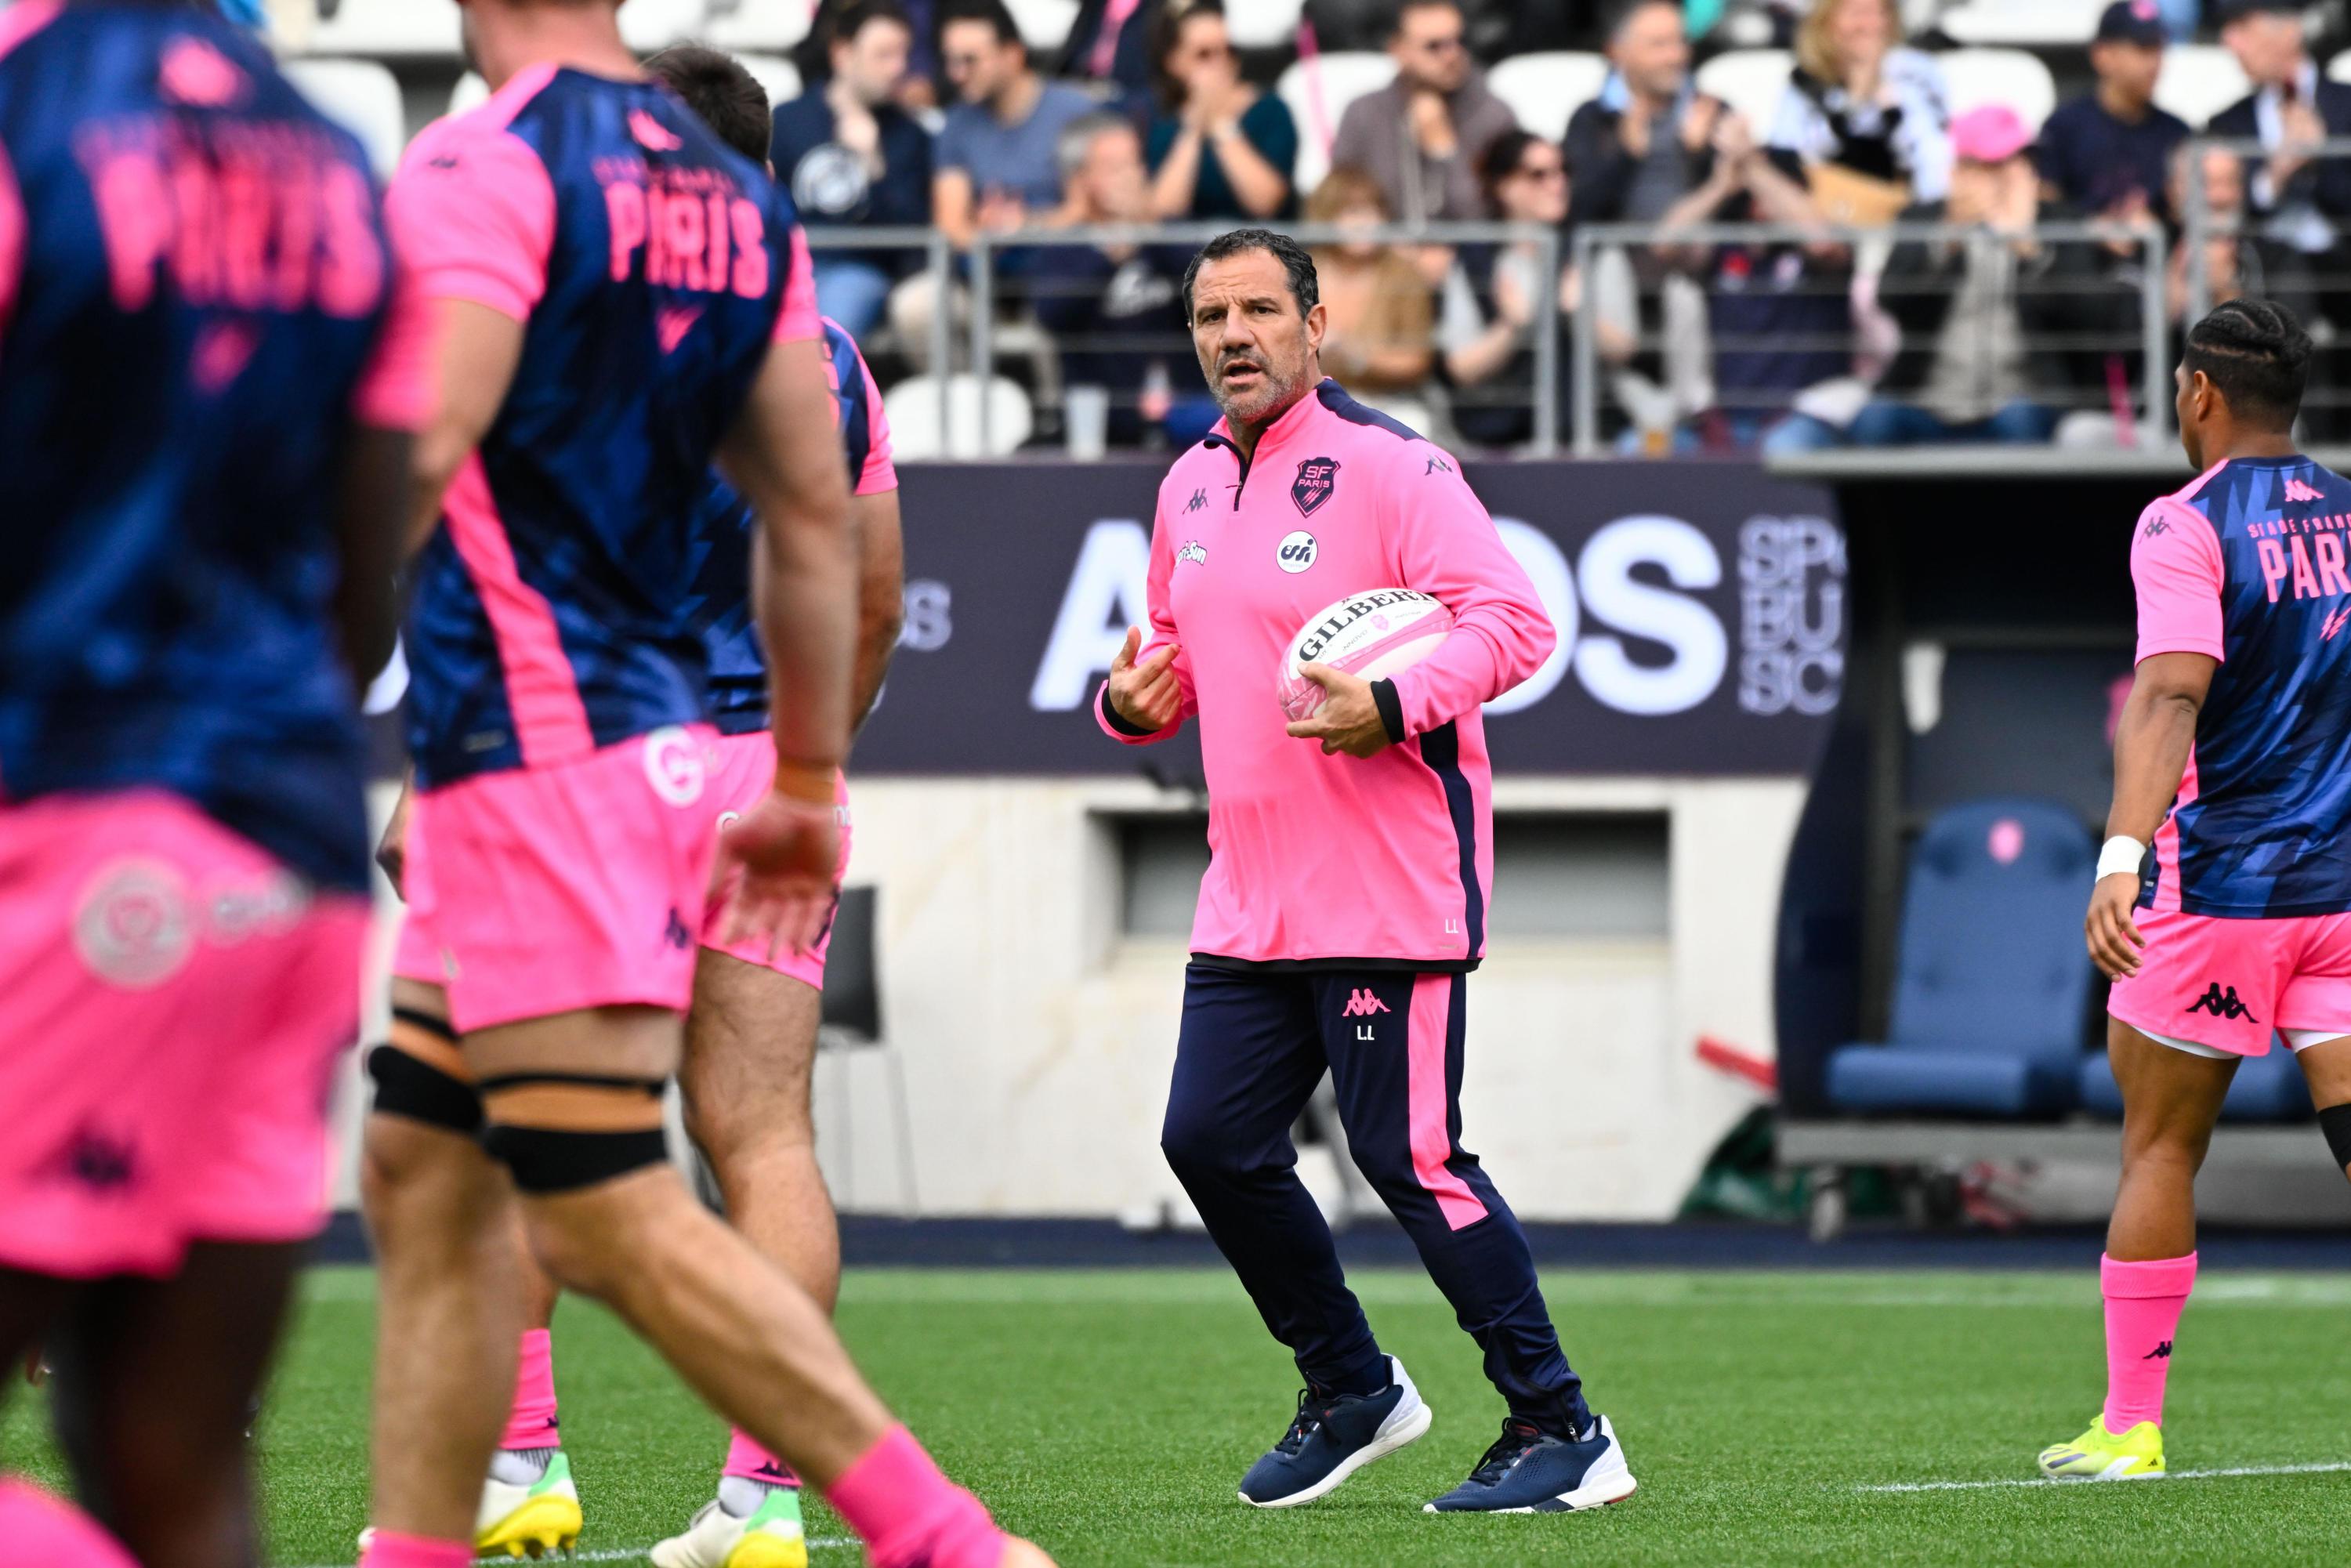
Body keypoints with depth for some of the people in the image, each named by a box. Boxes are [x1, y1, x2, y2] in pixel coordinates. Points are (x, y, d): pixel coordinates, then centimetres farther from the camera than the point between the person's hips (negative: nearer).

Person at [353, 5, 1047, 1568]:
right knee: (421, 1173, 14)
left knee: (610, 1218, -9)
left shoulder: (479, 168, -11)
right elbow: (817, 517, 15)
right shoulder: (738, 198, 13)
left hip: (531, 760, -9)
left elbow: (415, 453, -21)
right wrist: (809, 783, 22)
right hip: (660, 733, 9)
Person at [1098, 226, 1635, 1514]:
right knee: (1212, 1141, 6)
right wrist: (1135, 699, 5)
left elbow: (1511, 620, -16)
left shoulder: (1386, 466, -10)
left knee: (1409, 1157, -10)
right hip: (1249, 903, 8)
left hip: (1391, 892, -8)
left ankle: (1561, 1430, 0)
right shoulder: (1191, 487, 14)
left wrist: (1395, 704, -29)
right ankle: (1351, 1392, 25)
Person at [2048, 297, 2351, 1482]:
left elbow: (2170, 697, -23)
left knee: (2158, 1149, 8)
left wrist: (2121, 856, -32)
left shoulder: (2187, 526, -8)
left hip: (2218, 888, -4)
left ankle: (2129, 1428, 14)